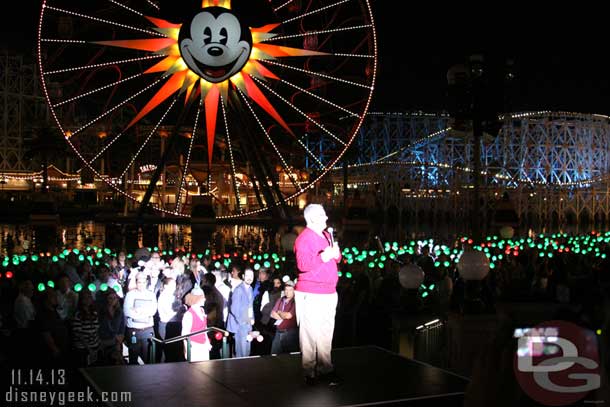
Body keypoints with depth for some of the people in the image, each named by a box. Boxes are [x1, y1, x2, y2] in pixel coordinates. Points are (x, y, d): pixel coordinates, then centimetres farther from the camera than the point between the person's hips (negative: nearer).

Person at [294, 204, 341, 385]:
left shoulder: (326, 235, 16)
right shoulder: (304, 238, -12)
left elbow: (336, 259, 25)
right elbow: (302, 264, -23)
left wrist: (336, 253, 2)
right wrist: (322, 257, -32)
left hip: (329, 293, 9)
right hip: (311, 295, -9)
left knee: (326, 335, 14)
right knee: (310, 335, -6)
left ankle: (325, 370, 23)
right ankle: (309, 373, 3)